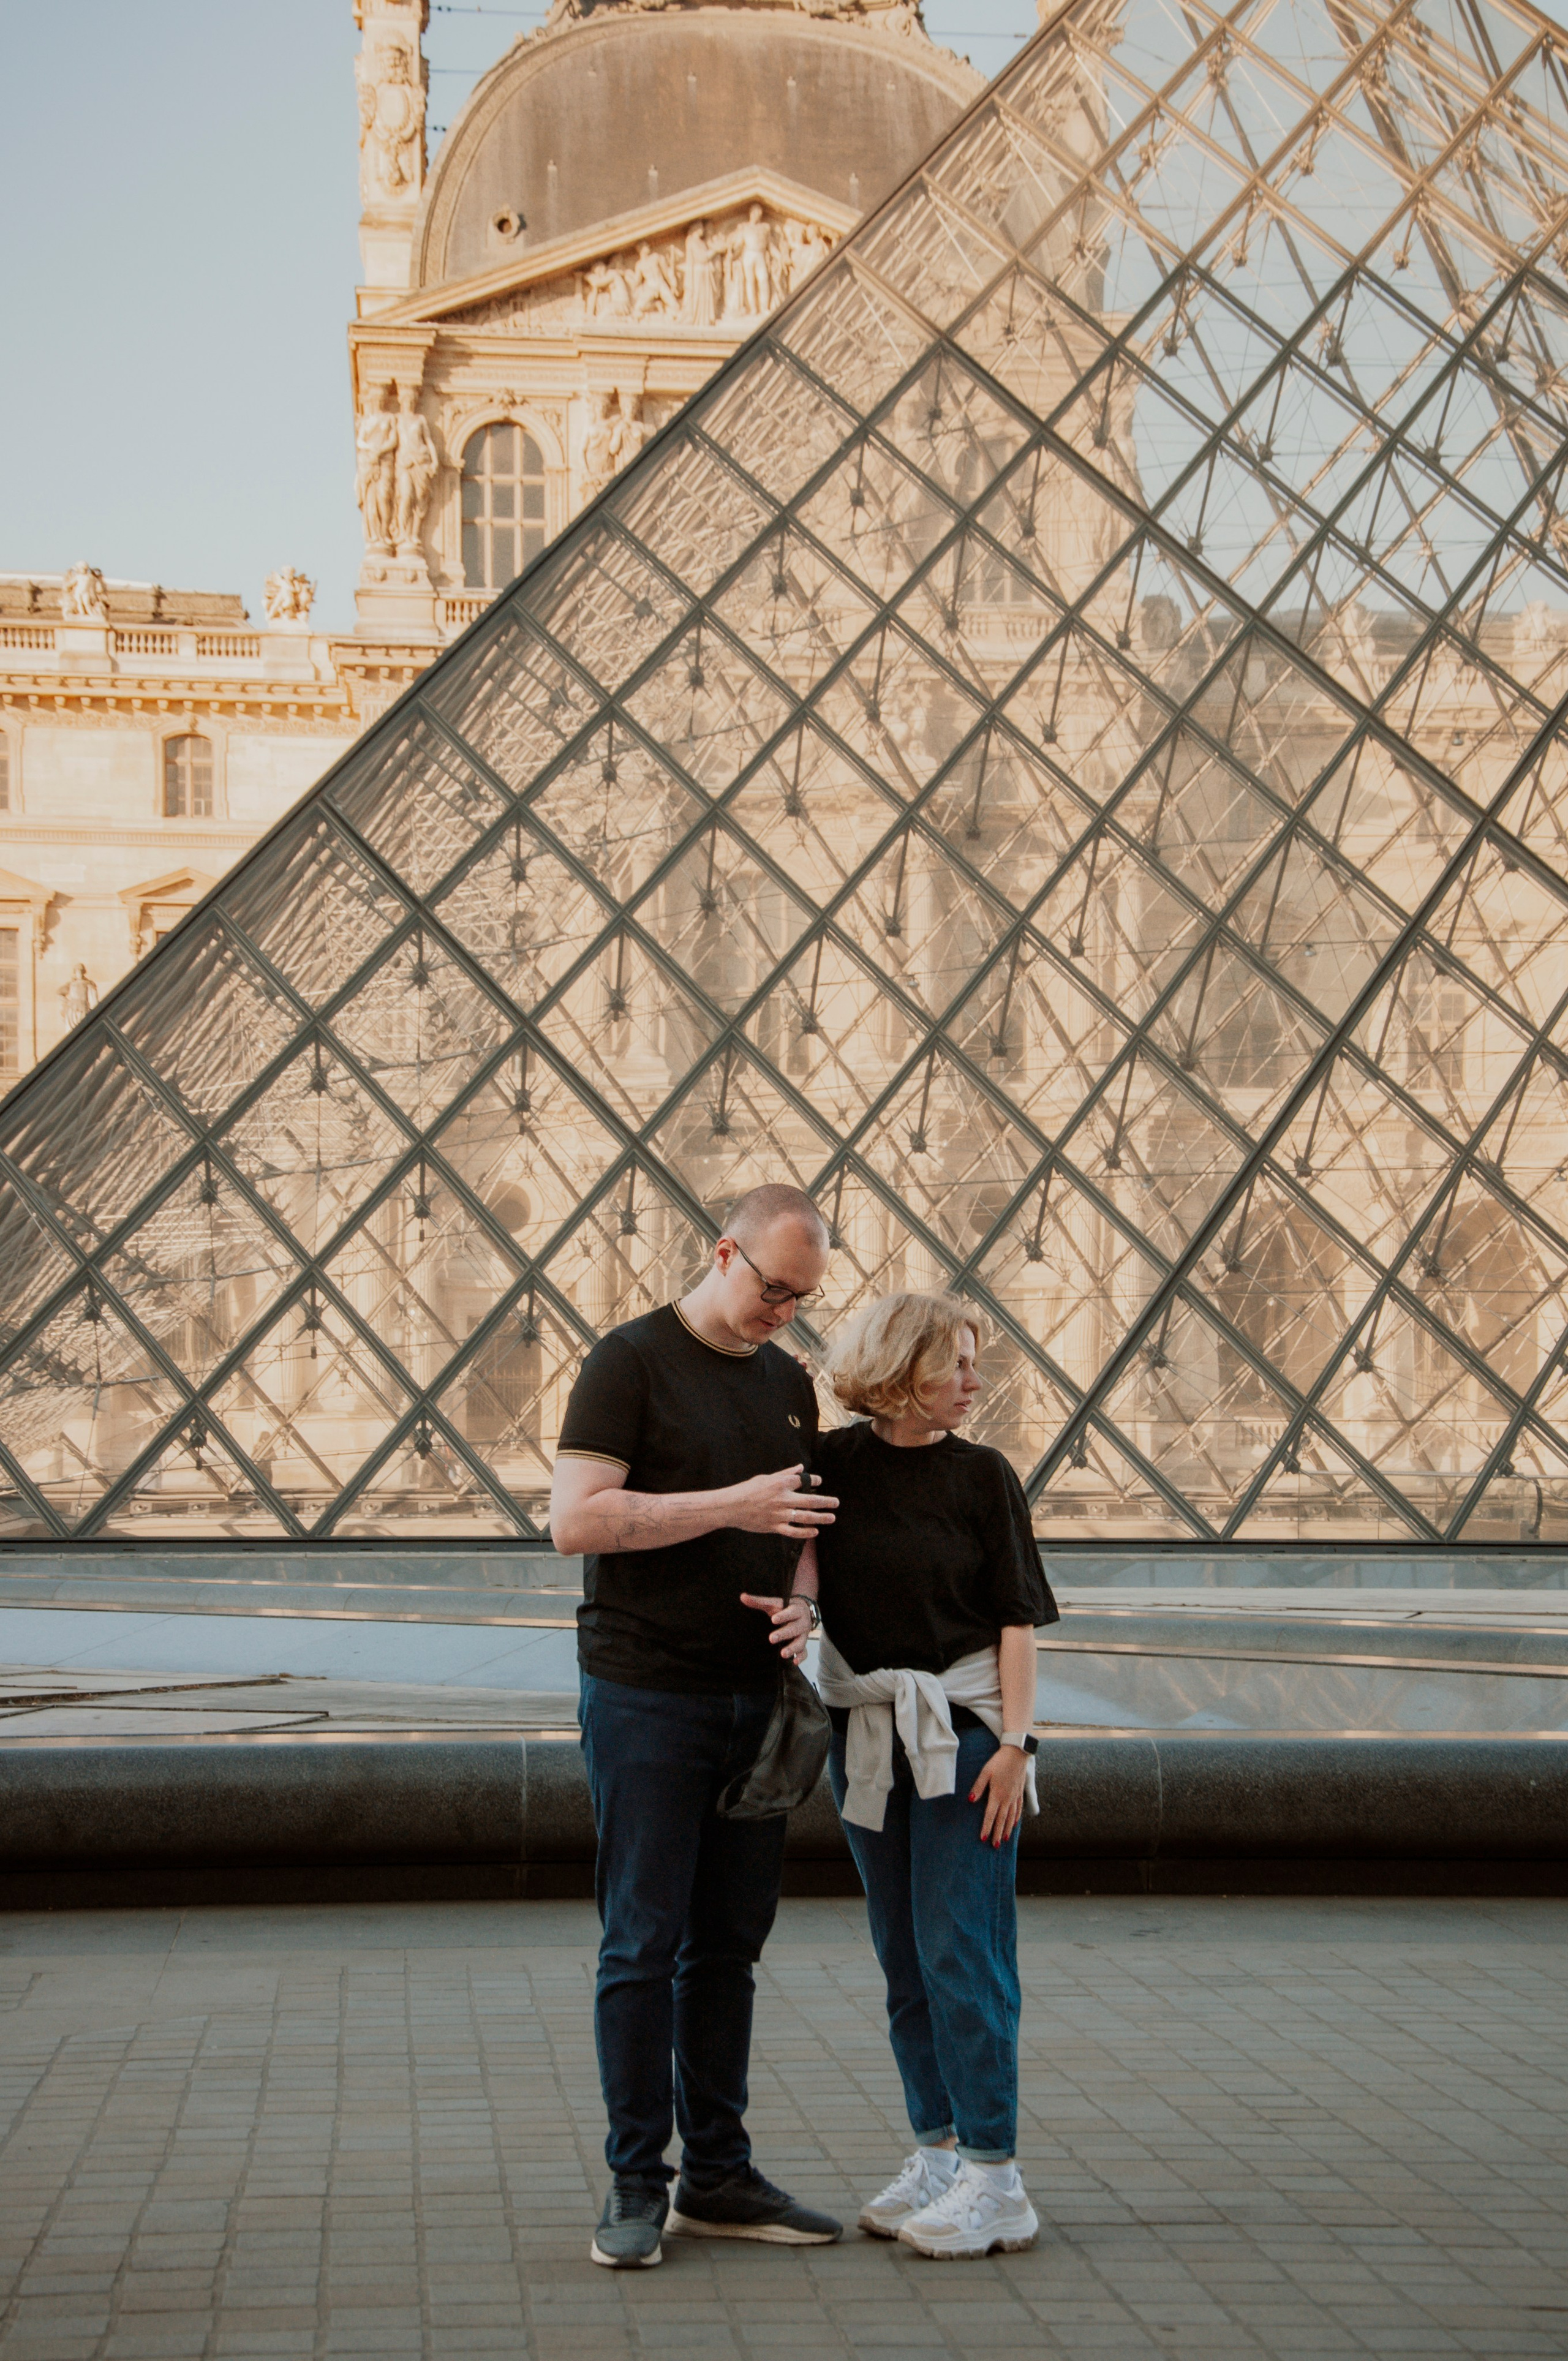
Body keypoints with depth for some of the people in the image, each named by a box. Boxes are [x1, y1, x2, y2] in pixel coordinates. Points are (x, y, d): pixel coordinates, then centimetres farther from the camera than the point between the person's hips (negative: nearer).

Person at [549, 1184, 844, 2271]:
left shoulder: (791, 1383, 14)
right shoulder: (631, 1362, -7)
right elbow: (577, 1520, -15)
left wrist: (804, 1603, -2)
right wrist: (733, 1505, -20)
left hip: (754, 1695, 6)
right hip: (647, 1693, -6)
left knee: (728, 1947, 9)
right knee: (645, 1944, -3)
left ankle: (720, 2178, 16)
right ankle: (637, 2185, 6)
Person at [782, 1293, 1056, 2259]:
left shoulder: (982, 1475, -3)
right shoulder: (834, 1462, 4)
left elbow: (1018, 1619, -3)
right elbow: (800, 1556, 3)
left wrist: (1015, 1741, -9)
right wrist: (794, 1607, -20)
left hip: (965, 1726, -4)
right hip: (866, 1731, 4)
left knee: (961, 1949, -7)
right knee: (903, 1953, 9)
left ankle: (994, 2177, -2)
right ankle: (940, 2150, 20)